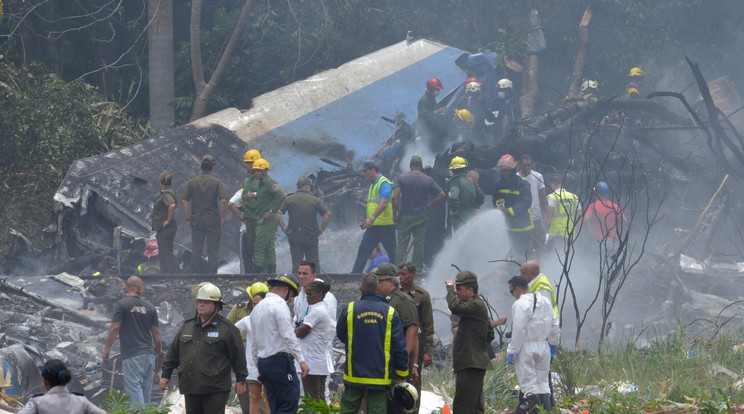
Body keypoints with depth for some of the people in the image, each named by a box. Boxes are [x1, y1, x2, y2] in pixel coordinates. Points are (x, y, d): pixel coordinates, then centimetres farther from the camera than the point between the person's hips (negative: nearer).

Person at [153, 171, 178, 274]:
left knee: (166, 253, -8)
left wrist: (168, 220, -26)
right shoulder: (169, 192, 12)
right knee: (162, 253, 17)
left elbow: (172, 205, -36)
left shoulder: (166, 194, -19)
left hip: (166, 228, -10)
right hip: (162, 228, 10)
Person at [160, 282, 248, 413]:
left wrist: (240, 380, -2)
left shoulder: (227, 329, -2)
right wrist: (165, 374, 16)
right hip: (190, 389, 6)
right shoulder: (187, 326, 14)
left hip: (215, 391, -6)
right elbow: (173, 352, 19)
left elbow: (238, 356, -1)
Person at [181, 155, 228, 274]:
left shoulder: (192, 182, 3)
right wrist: (222, 218, -5)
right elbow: (223, 201, -15)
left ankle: (195, 274, 7)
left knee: (196, 250, 8)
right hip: (213, 220, -2)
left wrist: (188, 218, 6)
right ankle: (212, 274, 1)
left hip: (196, 220, 2)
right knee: (213, 250, 2)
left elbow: (184, 202, 0)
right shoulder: (217, 182, -6)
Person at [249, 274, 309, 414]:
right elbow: (288, 335, -17)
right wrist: (301, 360, -17)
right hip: (281, 360, -9)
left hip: (264, 361, 9)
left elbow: (254, 343, 23)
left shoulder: (257, 308, 19)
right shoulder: (279, 304, -9)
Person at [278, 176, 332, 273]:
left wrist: (283, 228, -2)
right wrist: (321, 230, -2)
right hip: (311, 236, -1)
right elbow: (328, 214, -8)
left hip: (294, 236, 1)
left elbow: (278, 213, -7)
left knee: (296, 263, 3)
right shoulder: (315, 200, 0)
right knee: (314, 264, 6)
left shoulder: (289, 199, 3)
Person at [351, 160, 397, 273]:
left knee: (392, 253, -1)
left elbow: (384, 203, -26)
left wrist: (372, 218, -32)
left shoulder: (384, 183, -14)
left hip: (385, 225, -9)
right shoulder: (373, 184, 17)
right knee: (363, 251, 6)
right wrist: (368, 219, 18)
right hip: (373, 226, 9)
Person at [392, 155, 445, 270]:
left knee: (402, 244, 0)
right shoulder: (428, 180, 2)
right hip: (422, 216, 2)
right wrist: (429, 206, 9)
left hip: (405, 216, -2)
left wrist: (394, 214, -7)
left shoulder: (401, 178, -3)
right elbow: (442, 195, 0)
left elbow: (395, 196, -13)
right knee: (419, 244, 7)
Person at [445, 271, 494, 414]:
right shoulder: (476, 306, 20)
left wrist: (450, 287, -14)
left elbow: (455, 306, -30)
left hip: (471, 365, -11)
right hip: (473, 363, 11)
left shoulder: (477, 305, -13)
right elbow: (490, 335, 27)